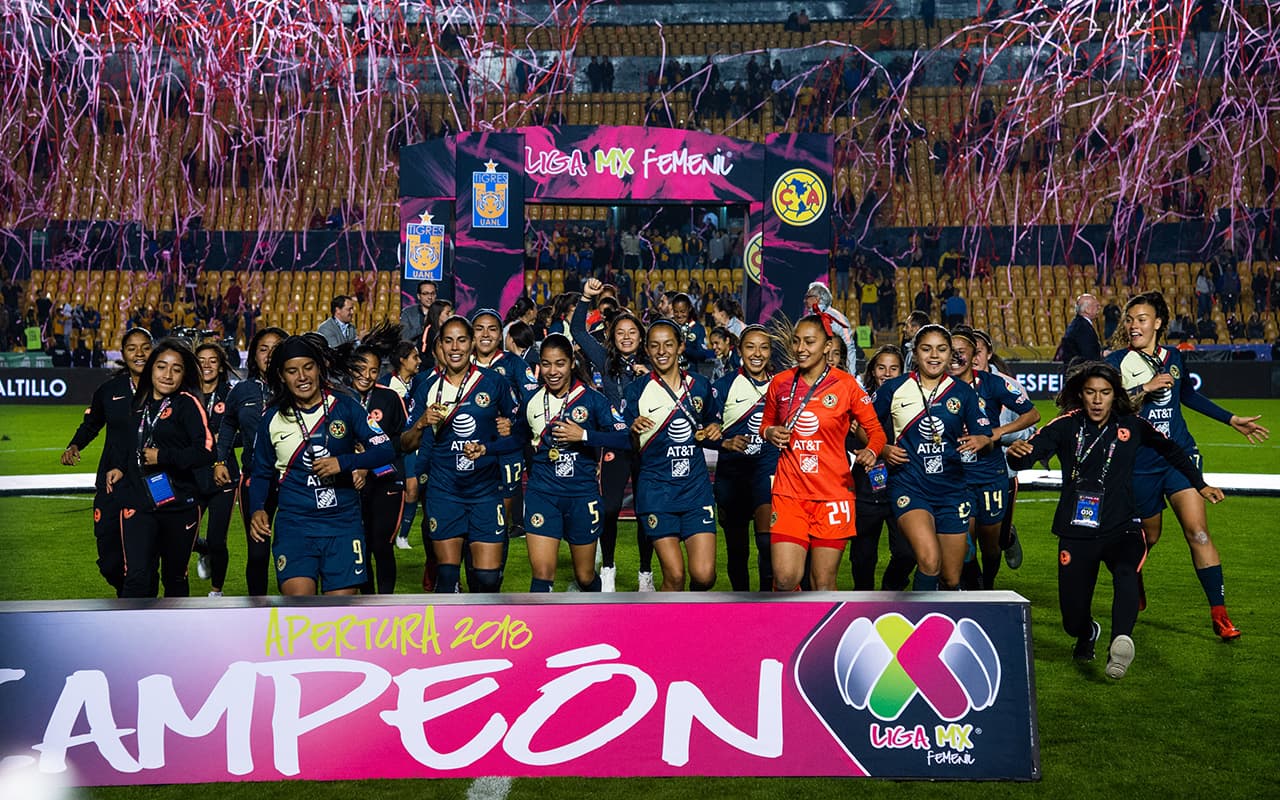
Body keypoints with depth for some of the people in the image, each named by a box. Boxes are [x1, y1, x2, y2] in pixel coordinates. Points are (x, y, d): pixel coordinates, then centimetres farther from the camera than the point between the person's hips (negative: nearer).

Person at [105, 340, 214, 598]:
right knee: (137, 577, -10)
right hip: (138, 504, 3)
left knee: (175, 577, 13)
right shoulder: (140, 402, 9)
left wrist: (162, 457, -15)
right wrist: (118, 466, 13)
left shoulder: (187, 403, -7)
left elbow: (206, 451, -18)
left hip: (178, 506, -3)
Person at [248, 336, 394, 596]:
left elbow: (386, 449, -3)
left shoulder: (344, 406, 2)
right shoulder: (272, 419, 6)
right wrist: (257, 510, -1)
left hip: (343, 523, 0)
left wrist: (343, 462, -17)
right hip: (294, 523, 0)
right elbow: (260, 473, 16)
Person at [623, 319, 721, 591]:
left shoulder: (700, 385, 7)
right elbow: (629, 447, -2)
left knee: (704, 574, -6)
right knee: (674, 576, -5)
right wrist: (635, 431, -23)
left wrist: (712, 431, 2)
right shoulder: (636, 391, -2)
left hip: (696, 486, 2)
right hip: (656, 489, -2)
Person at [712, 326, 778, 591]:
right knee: (737, 548, 9)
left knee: (767, 541, -20)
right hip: (732, 473, 0)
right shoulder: (724, 386, -2)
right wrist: (726, 443, -21)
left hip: (768, 471, 0)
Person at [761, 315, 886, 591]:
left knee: (823, 584, 2)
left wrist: (870, 451, -18)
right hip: (789, 492, 2)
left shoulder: (845, 384, -2)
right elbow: (766, 424, 21)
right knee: (785, 579, -7)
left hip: (833, 494, -2)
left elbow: (876, 430, 3)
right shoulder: (780, 382, 5)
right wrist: (770, 433, -2)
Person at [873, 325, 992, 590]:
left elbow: (985, 435, 7)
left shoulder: (963, 392, 7)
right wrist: (883, 450, -9)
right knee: (929, 560, -28)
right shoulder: (893, 389, 0)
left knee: (951, 579, 8)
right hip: (909, 487, -3)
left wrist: (980, 441, -16)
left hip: (951, 489, 3)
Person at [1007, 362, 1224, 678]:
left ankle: (1121, 641, -54)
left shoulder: (1131, 426, 3)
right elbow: (1027, 454, -16)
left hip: (1121, 528, 0)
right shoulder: (1066, 426, -2)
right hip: (1076, 532, 0)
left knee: (1125, 570, -35)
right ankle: (1088, 633, 37)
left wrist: (1199, 485, 25)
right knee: (1073, 623, 1)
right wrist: (1016, 451, -39)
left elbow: (1171, 450, 21)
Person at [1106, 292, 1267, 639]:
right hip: (1140, 464, -2)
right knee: (1148, 536, 11)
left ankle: (1219, 613, -3)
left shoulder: (1172, 358, 6)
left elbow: (1188, 395, 24)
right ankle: (1133, 587, 42)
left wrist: (1232, 420, 28)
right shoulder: (1117, 362, -7)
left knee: (1198, 532, -10)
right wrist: (1145, 388, -25)